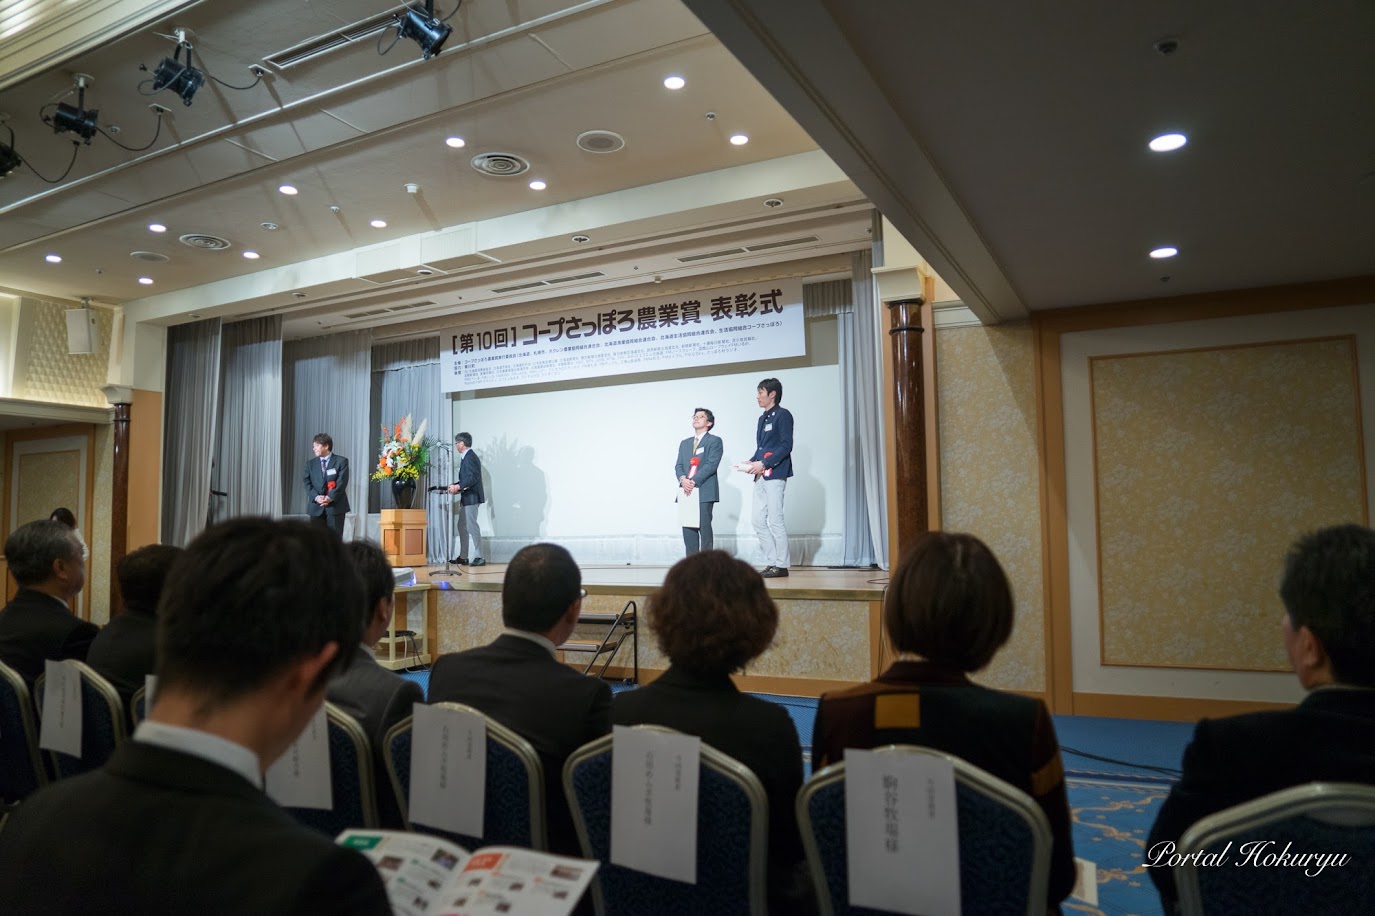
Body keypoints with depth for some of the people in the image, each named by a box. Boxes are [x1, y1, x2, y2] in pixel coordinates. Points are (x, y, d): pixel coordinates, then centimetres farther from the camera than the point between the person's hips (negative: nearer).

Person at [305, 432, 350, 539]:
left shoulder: (341, 461, 2)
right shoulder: (310, 463, 14)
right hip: (316, 507, 4)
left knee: (335, 538, -3)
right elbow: (307, 483, 5)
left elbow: (342, 482, -8)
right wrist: (316, 497, -13)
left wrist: (330, 498, -17)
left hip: (335, 506, -3)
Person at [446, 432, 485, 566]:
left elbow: (473, 478, -25)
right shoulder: (466, 457, 15)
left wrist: (458, 486, -29)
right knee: (462, 526, 14)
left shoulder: (470, 458, -16)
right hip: (466, 498, 11)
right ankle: (463, 557, 20)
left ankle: (479, 557, -4)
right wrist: (455, 485, 11)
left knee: (472, 526, -8)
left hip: (471, 498, -11)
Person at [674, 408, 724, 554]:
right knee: (688, 528, 1)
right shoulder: (684, 443, 23)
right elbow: (678, 465, 13)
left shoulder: (715, 441, 3)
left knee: (704, 527, -8)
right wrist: (683, 479, -9)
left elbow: (711, 464, -9)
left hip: (705, 492, -5)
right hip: (687, 492, 5)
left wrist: (694, 481, -16)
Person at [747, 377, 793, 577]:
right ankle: (771, 563, 12)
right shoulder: (762, 418, 19)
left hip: (775, 474, -8)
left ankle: (781, 565, 0)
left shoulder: (782, 415, -5)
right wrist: (751, 462, 3)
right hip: (761, 476, 8)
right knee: (759, 521, 6)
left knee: (775, 520, -7)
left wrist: (763, 463, -18)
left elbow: (786, 446, -13)